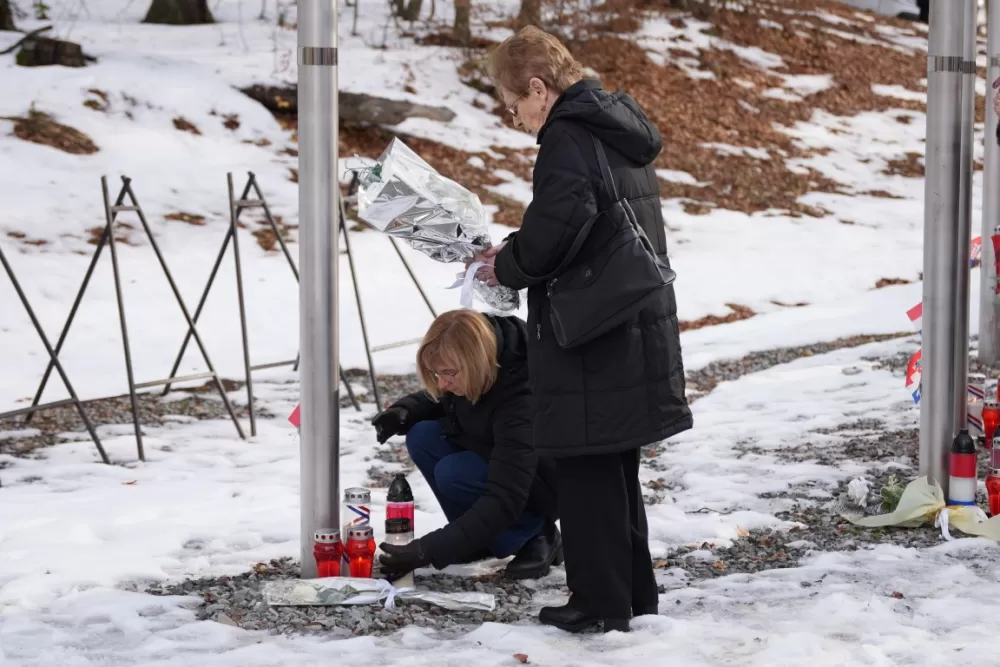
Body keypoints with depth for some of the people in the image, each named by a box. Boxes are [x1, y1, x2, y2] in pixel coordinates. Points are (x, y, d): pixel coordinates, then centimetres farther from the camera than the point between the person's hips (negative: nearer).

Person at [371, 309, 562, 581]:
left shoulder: (521, 401, -37)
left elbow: (505, 501, -40)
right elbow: (442, 400, 9)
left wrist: (427, 551, -44)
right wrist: (404, 411, -16)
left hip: (544, 483, -8)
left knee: (453, 475, -29)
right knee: (422, 438, -13)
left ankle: (535, 535, -7)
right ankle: (481, 540, 0)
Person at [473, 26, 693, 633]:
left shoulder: (567, 139, -16)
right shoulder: (620, 133, 14)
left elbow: (558, 222, -30)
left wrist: (510, 269, -13)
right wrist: (516, 253, 12)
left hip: (591, 343, -10)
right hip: (637, 339, 10)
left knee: (586, 474, 0)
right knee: (617, 472, 18)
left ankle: (602, 602, 5)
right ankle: (634, 595, 25)